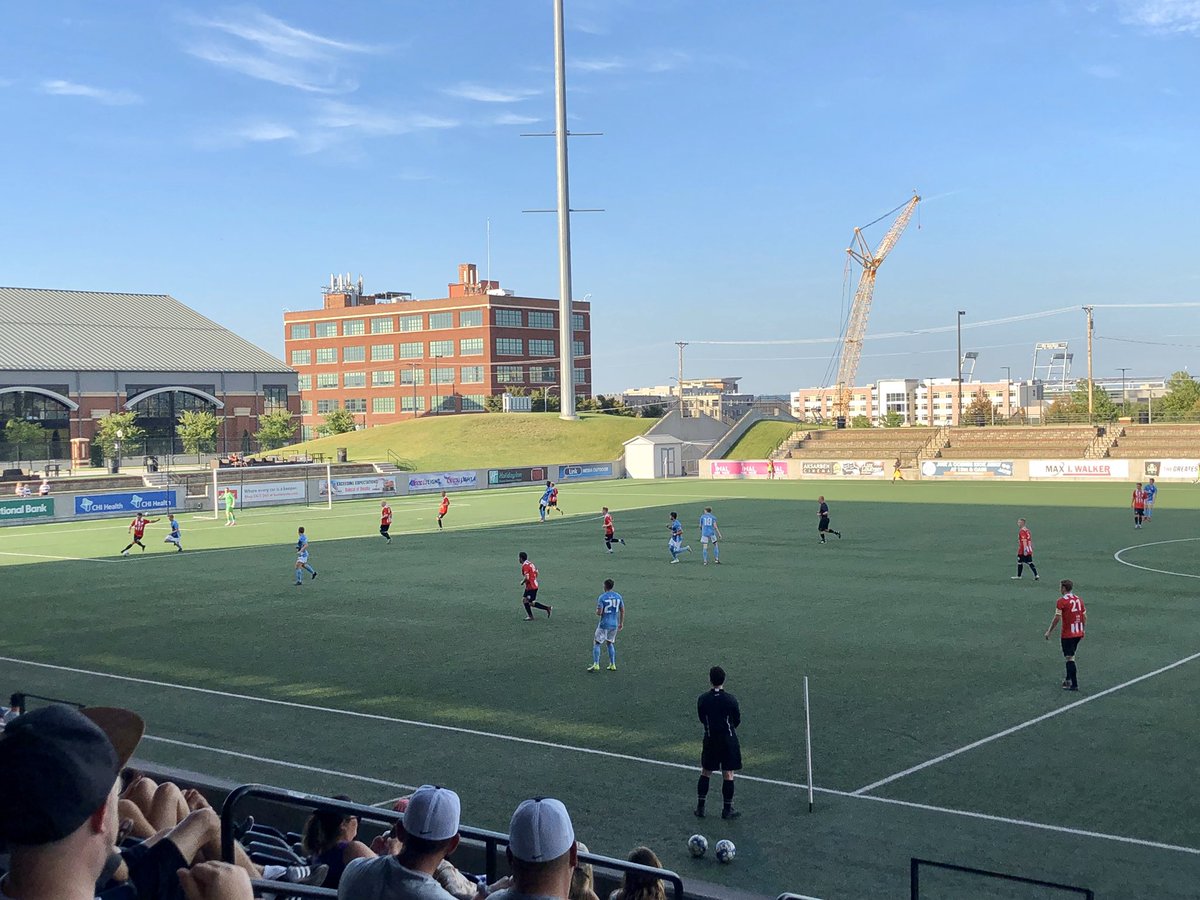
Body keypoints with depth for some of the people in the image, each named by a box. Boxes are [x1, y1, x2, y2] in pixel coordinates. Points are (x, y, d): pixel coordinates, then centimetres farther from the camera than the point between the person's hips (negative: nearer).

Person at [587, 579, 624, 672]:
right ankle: (612, 665, 16)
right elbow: (622, 611, 7)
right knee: (610, 643, 20)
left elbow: (599, 612, -17)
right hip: (614, 624, 5)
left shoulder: (602, 597, -13)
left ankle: (596, 665, -5)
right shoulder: (618, 596, 3)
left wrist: (597, 611, 6)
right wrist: (621, 623, 17)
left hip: (604, 624, -5)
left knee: (597, 644, 4)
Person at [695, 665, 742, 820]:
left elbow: (702, 719, 4)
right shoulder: (730, 700, -15)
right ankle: (727, 810, 11)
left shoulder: (702, 699, -8)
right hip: (728, 739, -2)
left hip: (710, 739, 2)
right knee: (728, 775, 5)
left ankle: (700, 807, 17)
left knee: (705, 773, 14)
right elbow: (737, 721, -2)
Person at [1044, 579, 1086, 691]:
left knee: (1070, 658, -3)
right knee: (1071, 656, 20)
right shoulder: (1078, 600, 7)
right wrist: (1082, 630, 24)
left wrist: (1049, 631, -6)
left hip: (1067, 634, -7)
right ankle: (1068, 679, 28)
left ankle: (1074, 685, -5)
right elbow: (1084, 617, 12)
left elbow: (1057, 618, -15)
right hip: (1078, 633, 7)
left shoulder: (1062, 601, -13)